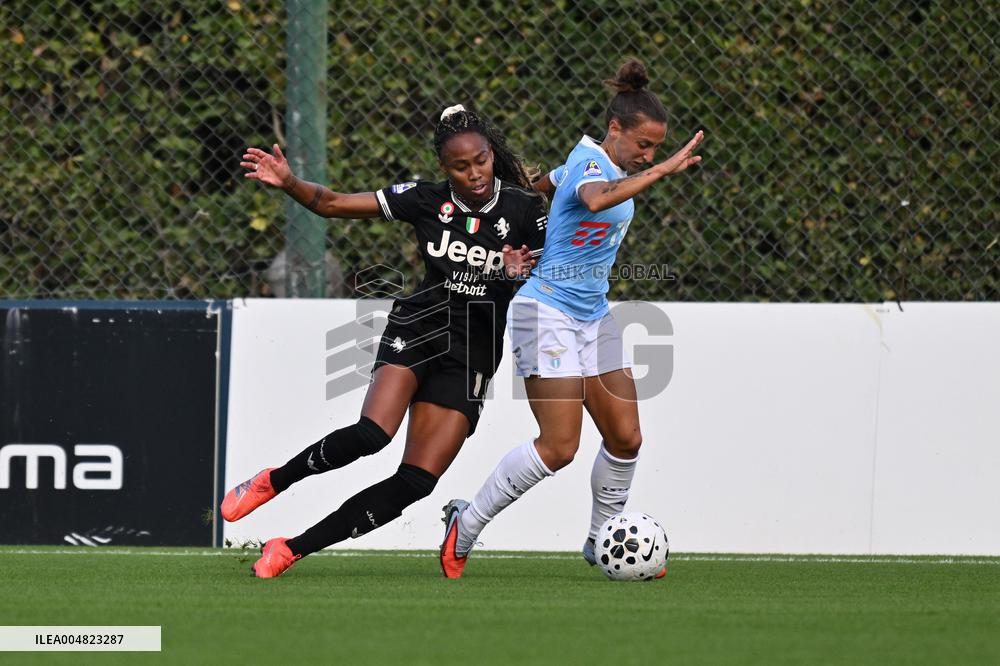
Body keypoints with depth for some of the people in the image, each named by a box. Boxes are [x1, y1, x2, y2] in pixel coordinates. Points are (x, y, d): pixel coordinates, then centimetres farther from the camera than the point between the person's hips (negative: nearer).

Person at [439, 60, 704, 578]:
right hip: (548, 312, -10)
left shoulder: (594, 162, 10)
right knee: (559, 447, -14)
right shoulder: (591, 165, -19)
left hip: (592, 316, 10)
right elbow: (598, 200, -44)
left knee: (626, 438, 4)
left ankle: (602, 542, 21)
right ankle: (466, 525, 1)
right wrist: (662, 171, -46)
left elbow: (535, 186, 25)